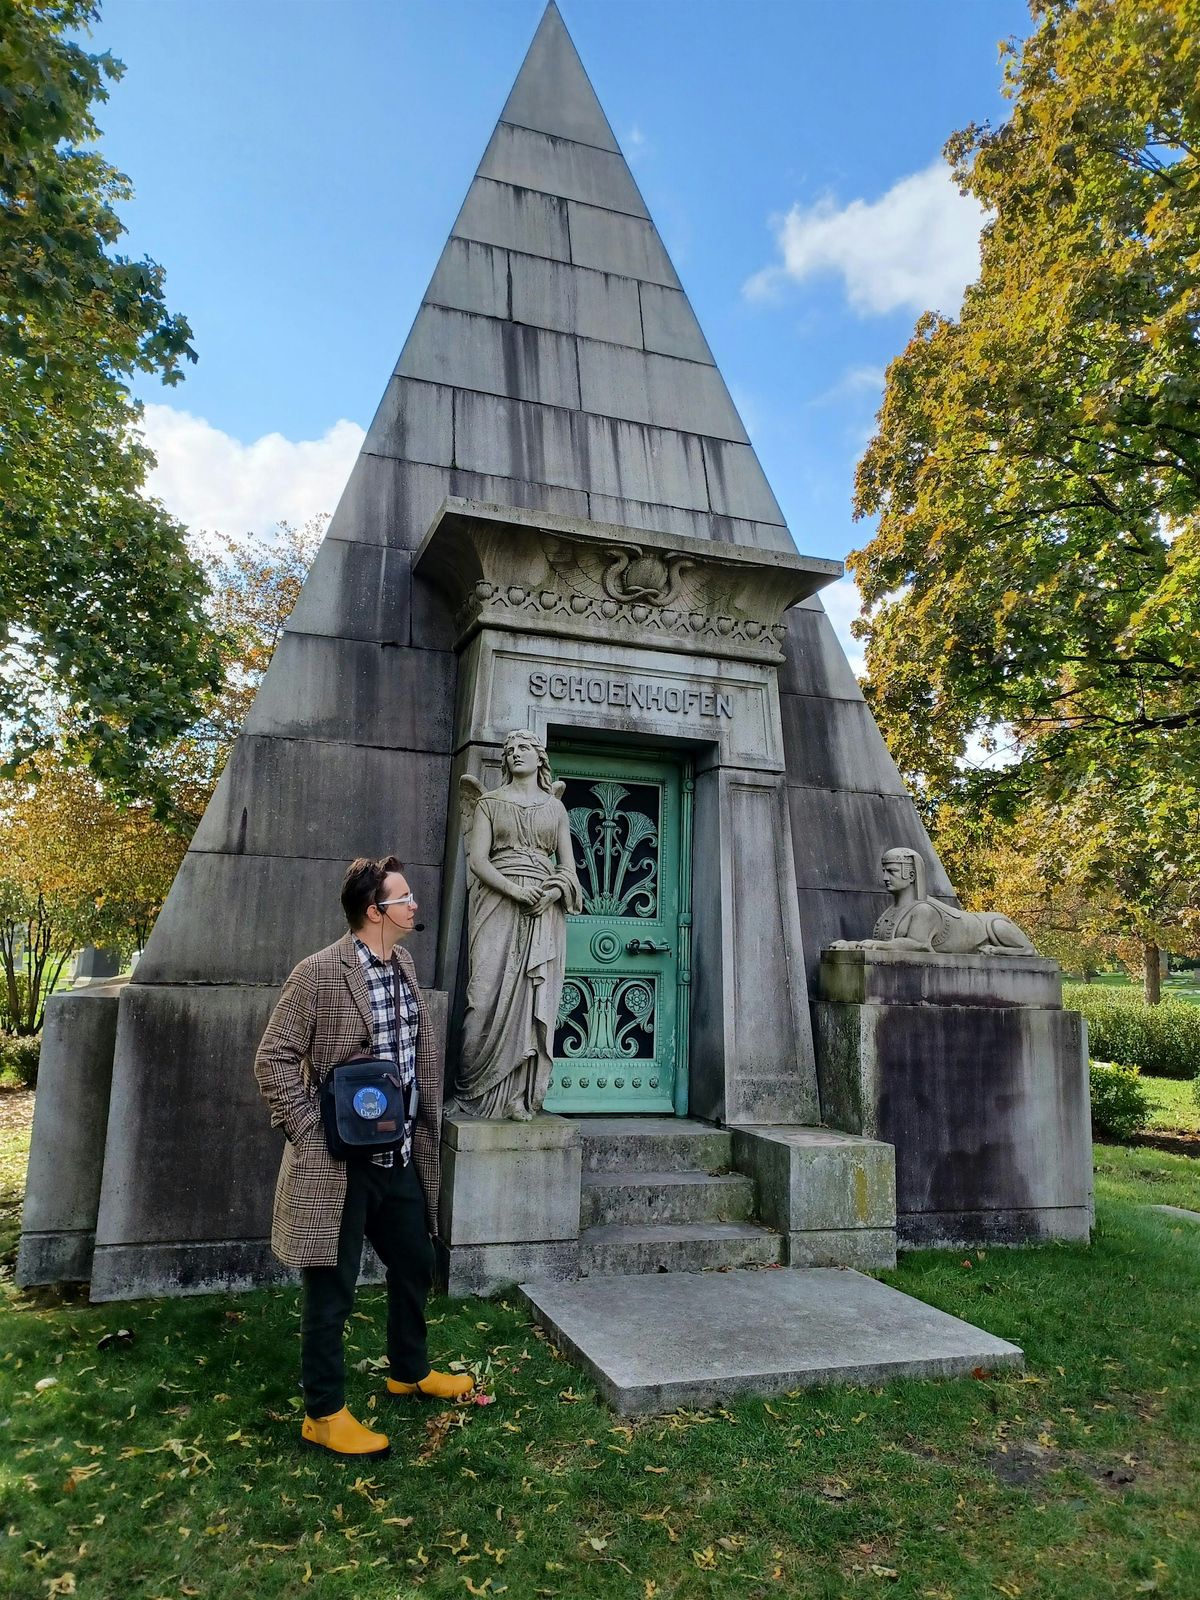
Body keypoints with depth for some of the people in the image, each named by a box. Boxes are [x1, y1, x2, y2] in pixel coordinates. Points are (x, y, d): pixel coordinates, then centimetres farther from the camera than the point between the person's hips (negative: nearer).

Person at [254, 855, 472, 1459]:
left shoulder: (404, 964, 6)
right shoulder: (318, 973, -17)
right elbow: (274, 1060, -14)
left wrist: (428, 1123, 13)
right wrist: (314, 1133, -15)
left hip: (401, 1158, 8)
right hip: (340, 1164, -8)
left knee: (415, 1266, 22)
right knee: (331, 1292, 7)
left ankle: (409, 1371, 45)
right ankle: (324, 1414, 26)